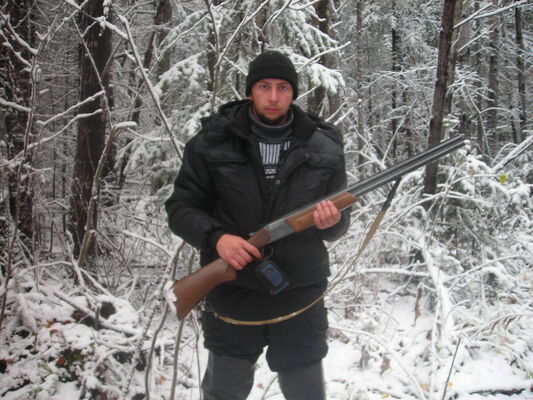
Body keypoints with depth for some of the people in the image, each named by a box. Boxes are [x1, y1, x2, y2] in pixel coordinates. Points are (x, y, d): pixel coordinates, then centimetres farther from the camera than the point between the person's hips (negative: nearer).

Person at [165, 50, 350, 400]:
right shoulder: (214, 141, -4)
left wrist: (332, 222, -18)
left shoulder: (324, 147, -1)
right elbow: (180, 207, -1)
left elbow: (340, 222, 6)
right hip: (231, 295, 0)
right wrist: (215, 237, -20)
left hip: (299, 301, 1)